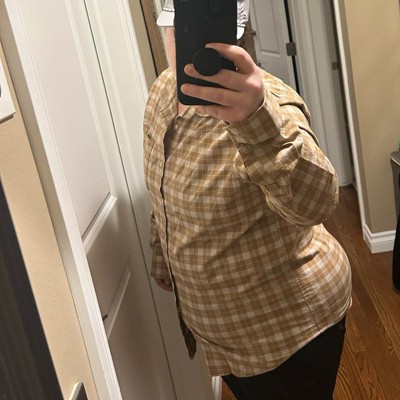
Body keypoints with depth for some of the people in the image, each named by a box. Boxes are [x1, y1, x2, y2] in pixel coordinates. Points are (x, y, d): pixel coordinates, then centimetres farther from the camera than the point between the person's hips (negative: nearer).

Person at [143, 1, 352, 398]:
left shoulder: (265, 104, -27)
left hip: (287, 323, -6)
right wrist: (162, 252, 20)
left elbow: (314, 201, -46)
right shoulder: (164, 90, -4)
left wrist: (257, 121, -62)